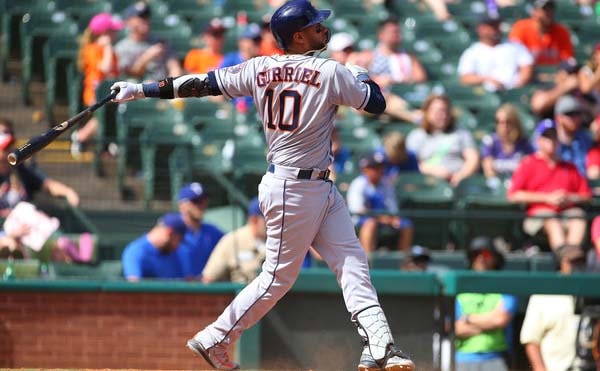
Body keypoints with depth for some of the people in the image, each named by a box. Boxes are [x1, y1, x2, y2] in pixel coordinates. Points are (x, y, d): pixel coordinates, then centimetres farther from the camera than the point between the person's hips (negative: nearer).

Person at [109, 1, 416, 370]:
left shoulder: (259, 69, 4)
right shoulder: (330, 73, -15)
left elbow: (203, 83, 4)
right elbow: (377, 103, -7)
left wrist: (144, 89, 9)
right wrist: (360, 75, 14)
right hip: (292, 189, -8)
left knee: (353, 262, 3)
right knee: (279, 276, 2)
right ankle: (214, 340, 10)